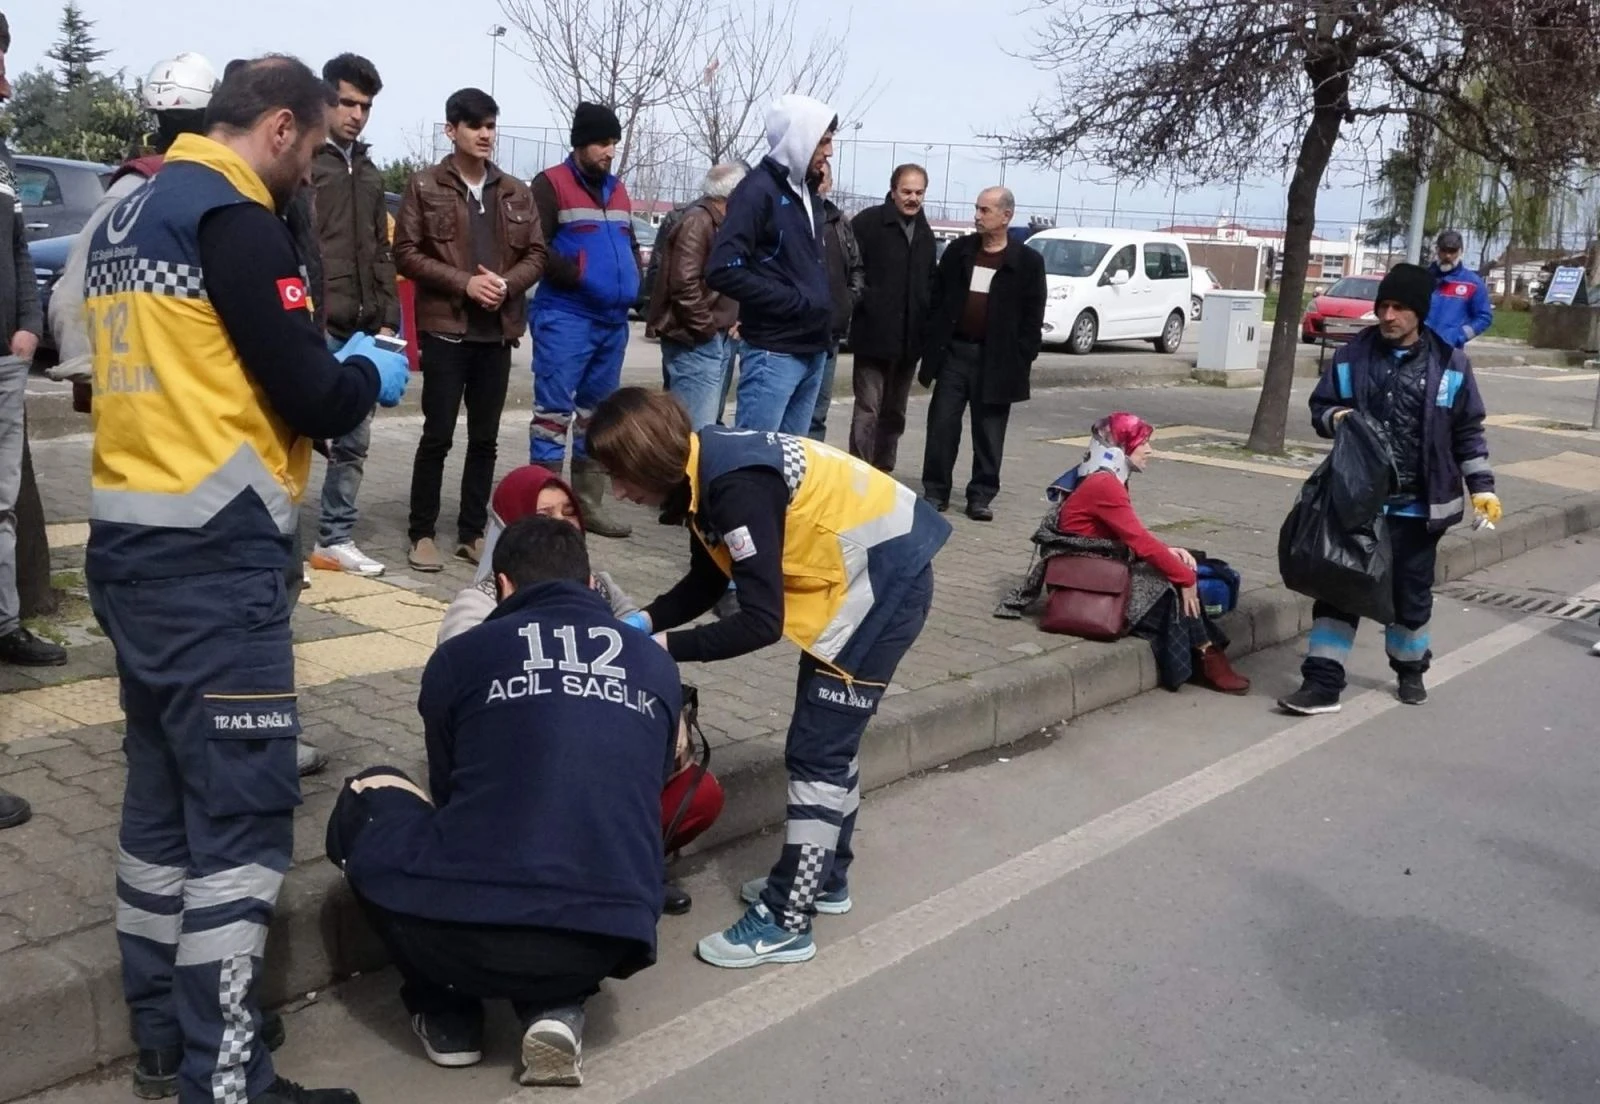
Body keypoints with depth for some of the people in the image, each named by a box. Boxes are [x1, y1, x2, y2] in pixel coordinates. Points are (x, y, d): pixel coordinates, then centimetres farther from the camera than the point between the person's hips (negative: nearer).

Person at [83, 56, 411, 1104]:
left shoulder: (129, 216, 17)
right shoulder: (233, 216, -12)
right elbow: (311, 400, -15)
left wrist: (325, 361, 17)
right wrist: (370, 373, 6)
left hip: (131, 545, 10)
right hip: (212, 557, -10)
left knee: (164, 791, 16)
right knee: (242, 812, -4)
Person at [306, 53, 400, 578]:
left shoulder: (370, 173, 19)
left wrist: (387, 319, 11)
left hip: (362, 332, 7)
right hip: (316, 330, -7)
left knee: (354, 442, 10)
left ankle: (335, 540, 19)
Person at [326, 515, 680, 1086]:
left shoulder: (459, 656, 9)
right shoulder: (656, 664, 16)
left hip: (465, 933, -3)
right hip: (609, 942, 3)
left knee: (367, 799, 25)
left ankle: (446, 1015, 22)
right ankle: (556, 1009, 12)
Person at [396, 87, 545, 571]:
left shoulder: (516, 193, 11)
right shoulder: (424, 187, -1)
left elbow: (537, 254, 10)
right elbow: (406, 253, -6)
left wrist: (508, 283, -10)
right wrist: (464, 282, -16)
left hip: (498, 332, 4)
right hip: (445, 328, -4)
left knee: (485, 439, 8)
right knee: (438, 434, -2)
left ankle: (472, 532, 18)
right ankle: (422, 533, 9)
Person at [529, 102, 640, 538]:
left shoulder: (616, 190, 18)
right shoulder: (551, 184, -4)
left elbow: (631, 244, 26)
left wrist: (635, 282, 8)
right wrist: (579, 276, -18)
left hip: (613, 320, 7)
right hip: (565, 317, -7)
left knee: (597, 414, 12)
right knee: (554, 410, -5)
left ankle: (590, 504, 20)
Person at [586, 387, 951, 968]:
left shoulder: (737, 486, -28)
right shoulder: (702, 470, 0)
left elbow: (761, 623, -26)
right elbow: (706, 582, 13)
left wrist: (667, 647, -17)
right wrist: (645, 620, -2)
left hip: (884, 576, -10)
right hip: (861, 574, 10)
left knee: (816, 753, -6)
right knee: (830, 737, 19)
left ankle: (786, 921, 3)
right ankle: (823, 876, 35)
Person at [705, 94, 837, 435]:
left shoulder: (808, 193, 15)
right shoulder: (759, 189, -10)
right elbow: (723, 270, -18)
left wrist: (825, 313, 9)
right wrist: (795, 303, -16)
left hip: (813, 350, 8)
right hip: (774, 352, -8)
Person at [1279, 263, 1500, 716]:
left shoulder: (1449, 363, -2)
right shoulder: (1354, 354, -1)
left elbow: (1467, 431, 4)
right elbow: (1320, 406, 8)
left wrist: (1482, 486, -1)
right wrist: (1335, 417, -15)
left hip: (1417, 506, 0)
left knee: (1411, 593, 13)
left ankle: (1410, 670, 35)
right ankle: (1322, 681, 4)